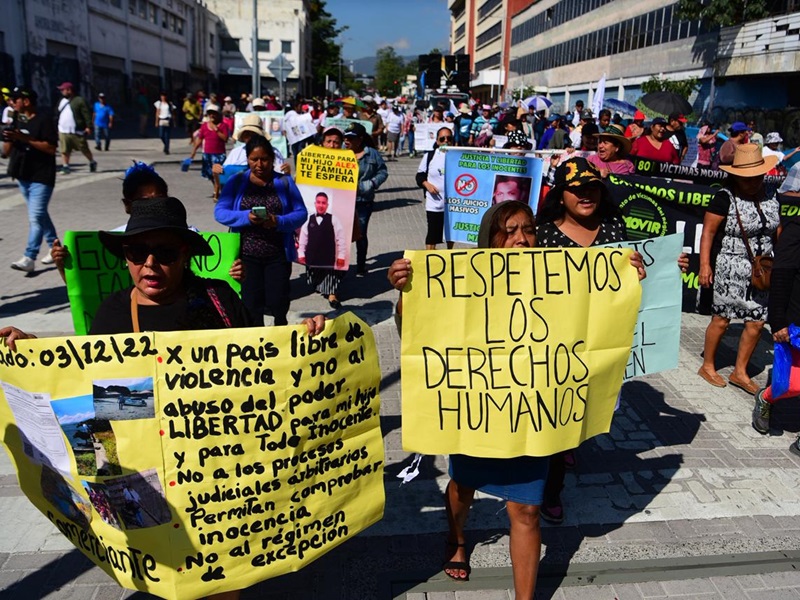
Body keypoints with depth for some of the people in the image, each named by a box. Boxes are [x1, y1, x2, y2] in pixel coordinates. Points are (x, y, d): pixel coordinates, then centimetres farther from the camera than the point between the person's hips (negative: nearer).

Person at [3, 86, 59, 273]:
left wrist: (25, 139, -22)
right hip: (23, 176, 8)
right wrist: (9, 139, -7)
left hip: (41, 177, -8)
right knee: (40, 214, 15)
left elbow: (51, 148, -17)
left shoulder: (44, 120, -8)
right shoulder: (17, 122, 14)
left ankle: (29, 258, -15)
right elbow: (6, 152, 14)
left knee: (36, 217, -11)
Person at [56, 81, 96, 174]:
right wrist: (56, 128, 19)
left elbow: (87, 114, -11)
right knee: (64, 151, 1)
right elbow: (57, 115, 21)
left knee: (84, 149, 5)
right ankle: (65, 167, 6)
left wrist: (88, 126, -18)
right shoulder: (61, 101, 16)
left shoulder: (79, 101, -5)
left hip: (77, 132, -5)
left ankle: (92, 163, 24)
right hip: (63, 132, 5)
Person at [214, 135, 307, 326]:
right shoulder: (236, 181, 4)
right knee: (251, 305, 6)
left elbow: (301, 213, -2)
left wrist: (279, 222, -20)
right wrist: (246, 217, -19)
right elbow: (220, 212, -2)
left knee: (278, 303, 5)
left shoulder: (284, 182, 3)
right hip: (247, 254, 0)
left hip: (278, 254, 0)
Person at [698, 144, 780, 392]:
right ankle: (707, 366, 22)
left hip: (761, 271, 6)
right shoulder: (726, 198, -10)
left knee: (756, 323, 8)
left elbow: (776, 231, 18)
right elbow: (708, 232, -11)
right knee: (721, 319, 4)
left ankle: (740, 372, 23)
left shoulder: (769, 198, 7)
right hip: (731, 270, -6)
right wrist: (705, 265, -18)